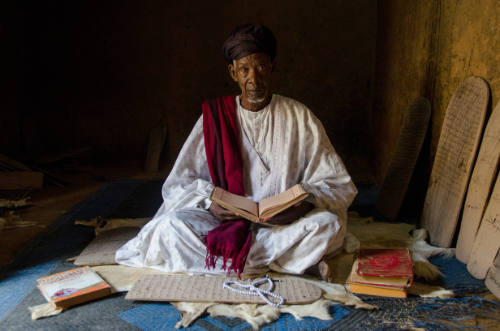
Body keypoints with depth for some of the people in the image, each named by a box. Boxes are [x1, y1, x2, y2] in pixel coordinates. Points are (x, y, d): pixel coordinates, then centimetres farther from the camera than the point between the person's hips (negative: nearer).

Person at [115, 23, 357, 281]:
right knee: (172, 225, -27)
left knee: (330, 223, -29)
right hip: (228, 220, 1)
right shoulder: (215, 117, 4)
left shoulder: (300, 118, 3)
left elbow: (339, 185, 2)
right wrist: (210, 201, -17)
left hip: (284, 223, 0)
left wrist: (304, 202, -20)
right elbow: (177, 185, 4)